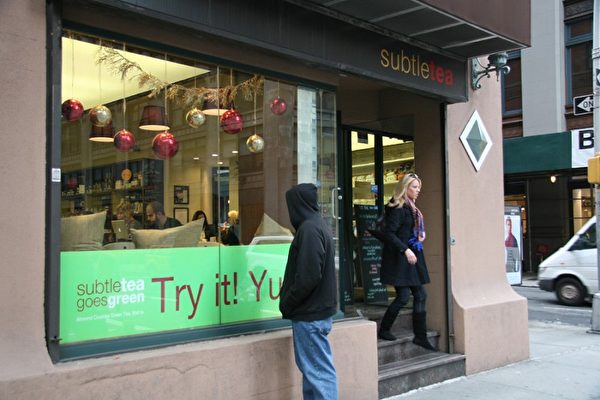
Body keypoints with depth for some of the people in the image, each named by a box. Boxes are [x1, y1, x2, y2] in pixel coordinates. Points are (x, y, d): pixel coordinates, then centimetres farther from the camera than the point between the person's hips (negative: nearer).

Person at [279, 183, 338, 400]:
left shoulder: (309, 229, -17)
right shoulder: (316, 225, 13)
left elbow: (308, 277, -23)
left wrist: (287, 302, -10)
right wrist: (290, 302, 14)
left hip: (310, 314, -10)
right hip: (314, 310, 10)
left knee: (318, 370, -4)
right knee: (311, 367, 16)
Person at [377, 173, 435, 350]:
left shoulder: (411, 208, 14)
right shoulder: (398, 208, -14)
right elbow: (389, 233, -20)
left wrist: (421, 234, 7)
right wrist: (405, 250, -25)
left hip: (412, 257, 10)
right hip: (399, 258, -10)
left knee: (420, 294, 8)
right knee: (403, 296, -7)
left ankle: (420, 336, 15)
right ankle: (384, 330, 11)